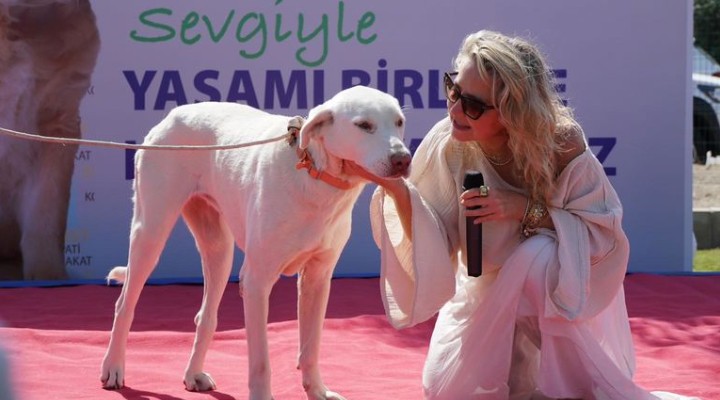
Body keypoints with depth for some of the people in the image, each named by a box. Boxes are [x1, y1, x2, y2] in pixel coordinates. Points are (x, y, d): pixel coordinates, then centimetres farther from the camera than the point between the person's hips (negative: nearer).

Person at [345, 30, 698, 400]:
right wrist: (396, 189, -41)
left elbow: (605, 233, -23)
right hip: (485, 293, 3)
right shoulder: (446, 146, -23)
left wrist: (527, 210, -35)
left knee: (538, 253, -35)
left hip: (560, 291, -3)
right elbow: (430, 246, -24)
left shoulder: (560, 144, -29)